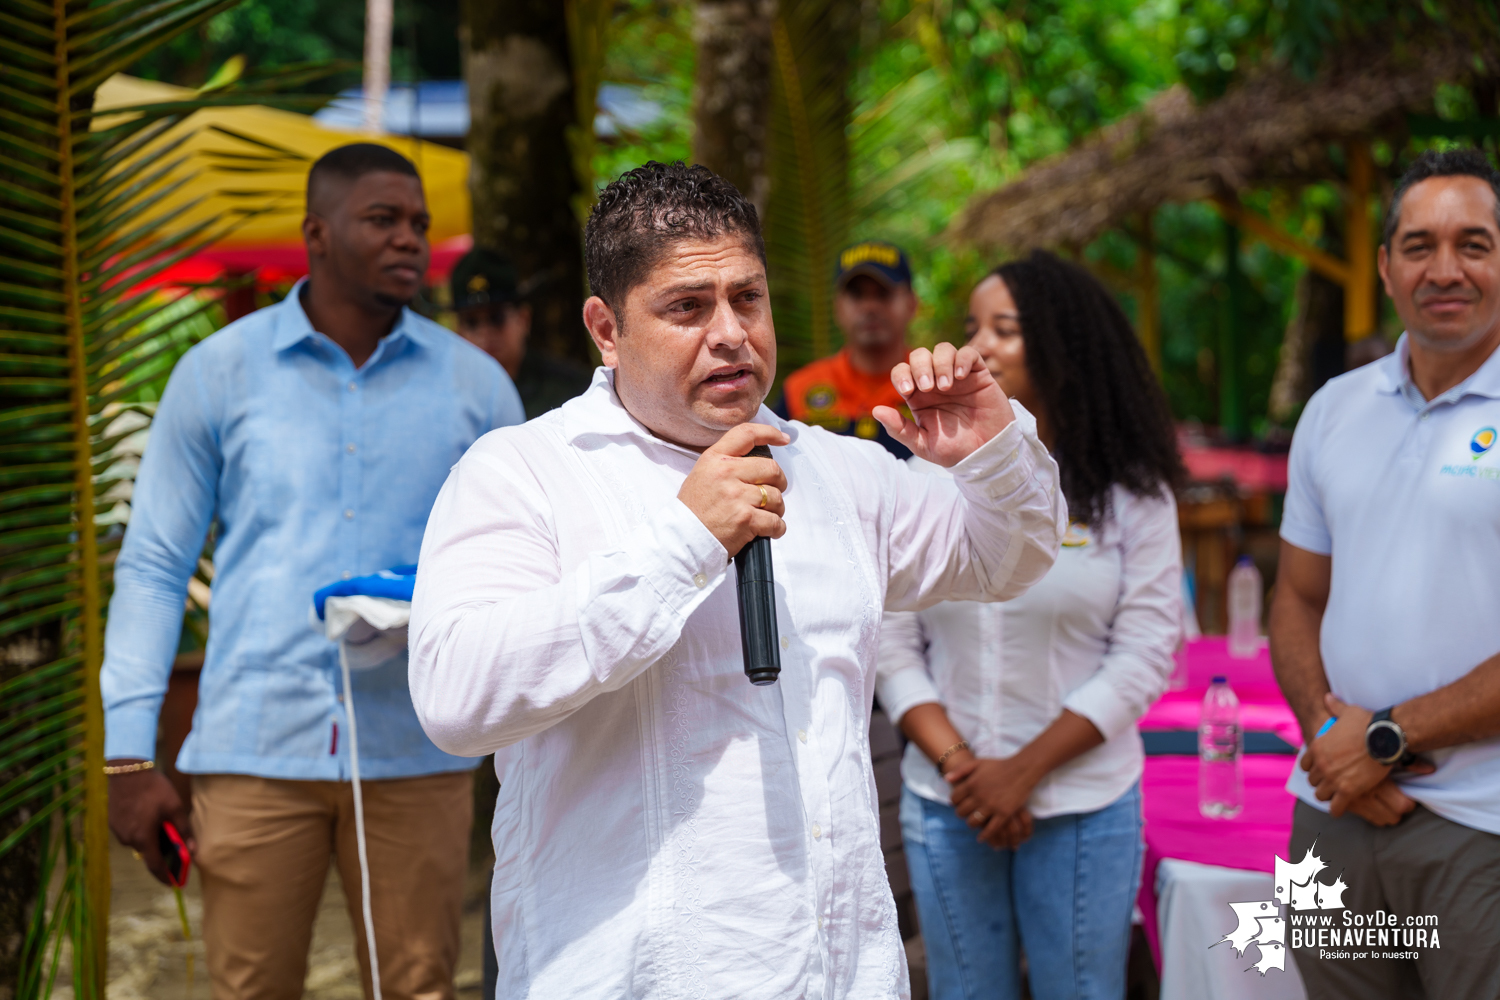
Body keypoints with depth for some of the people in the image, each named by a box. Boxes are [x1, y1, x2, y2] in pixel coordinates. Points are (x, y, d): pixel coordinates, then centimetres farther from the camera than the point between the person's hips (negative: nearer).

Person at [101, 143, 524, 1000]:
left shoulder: (475, 383, 8)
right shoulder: (220, 373, 6)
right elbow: (154, 565, 7)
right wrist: (130, 753, 0)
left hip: (416, 752, 1)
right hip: (257, 747, -1)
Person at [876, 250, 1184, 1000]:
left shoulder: (1131, 493, -4)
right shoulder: (927, 478, 0)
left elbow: (1143, 656, -7)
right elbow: (892, 645, 0)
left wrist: (1025, 770, -12)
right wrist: (959, 765, -10)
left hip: (1083, 806, -2)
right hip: (946, 803, 2)